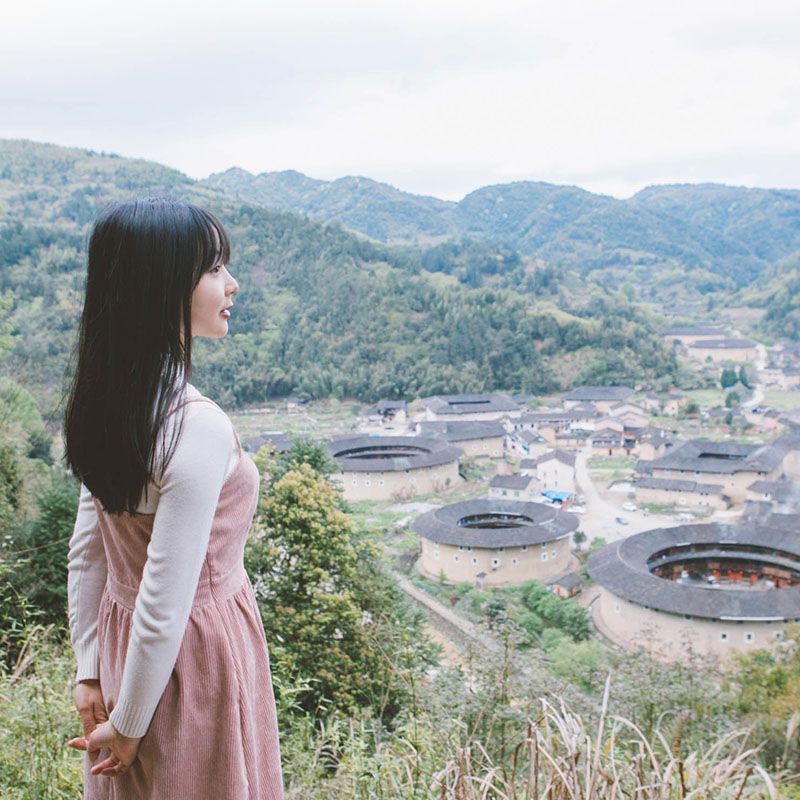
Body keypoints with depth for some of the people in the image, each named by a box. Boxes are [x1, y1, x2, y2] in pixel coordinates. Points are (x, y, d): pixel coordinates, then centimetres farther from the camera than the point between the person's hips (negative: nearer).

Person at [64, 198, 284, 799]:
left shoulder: (104, 401, -4)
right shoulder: (199, 428, -30)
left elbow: (86, 553, 2)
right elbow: (164, 607, -26)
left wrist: (90, 672, 9)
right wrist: (128, 725, -13)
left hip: (121, 642, 7)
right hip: (196, 659, -7)